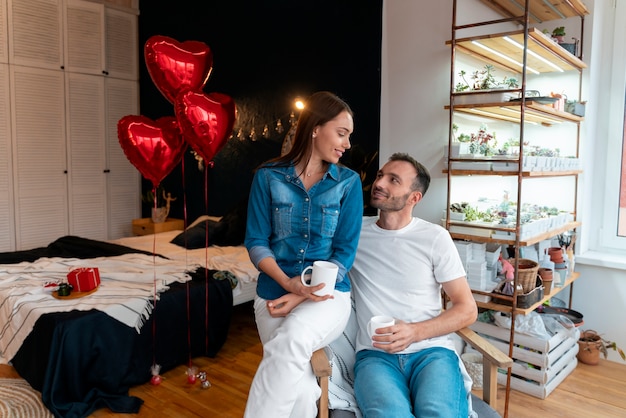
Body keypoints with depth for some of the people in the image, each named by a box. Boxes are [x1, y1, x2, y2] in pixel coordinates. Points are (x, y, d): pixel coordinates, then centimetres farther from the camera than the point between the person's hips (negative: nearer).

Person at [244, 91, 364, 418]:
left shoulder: (348, 182, 1)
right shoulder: (268, 177, 1)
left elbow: (345, 252, -3)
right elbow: (256, 243, 0)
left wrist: (301, 296, -13)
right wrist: (289, 283, -17)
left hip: (327, 293, 0)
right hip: (273, 292, 1)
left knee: (290, 343, -32)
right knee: (299, 388, -19)